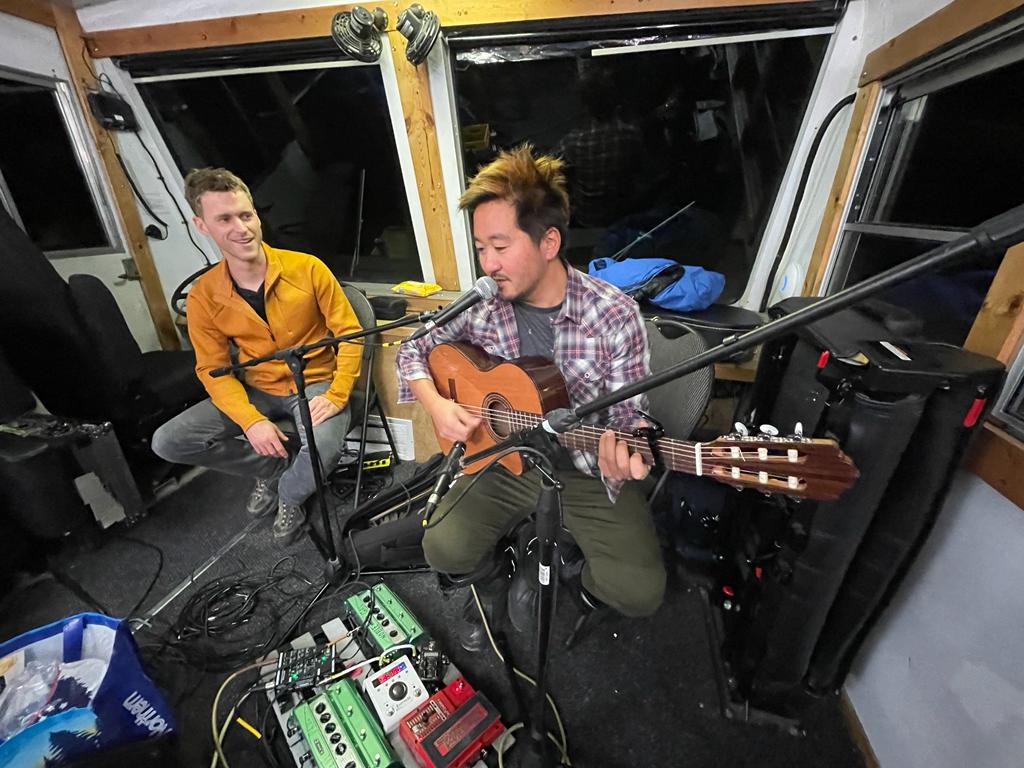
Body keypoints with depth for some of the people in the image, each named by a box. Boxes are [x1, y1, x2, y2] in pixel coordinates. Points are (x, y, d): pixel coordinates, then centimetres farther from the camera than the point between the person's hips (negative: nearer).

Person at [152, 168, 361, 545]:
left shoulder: (307, 268, -12)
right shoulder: (203, 297, -5)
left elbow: (349, 331, -8)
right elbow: (213, 369, -1)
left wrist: (337, 394, -19)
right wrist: (250, 420, -19)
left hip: (314, 384, -3)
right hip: (255, 391, 4)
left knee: (323, 448, -32)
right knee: (167, 441, -9)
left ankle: (289, 495, 7)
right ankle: (276, 465, 12)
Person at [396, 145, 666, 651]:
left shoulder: (615, 314, -17)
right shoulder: (483, 309, -9)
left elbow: (627, 414, -10)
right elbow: (413, 351, 5)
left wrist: (620, 458, -33)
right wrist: (435, 404, -14)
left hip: (586, 468, -1)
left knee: (639, 592, -12)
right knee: (444, 550, -13)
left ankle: (581, 583, 24)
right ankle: (493, 582, 24)